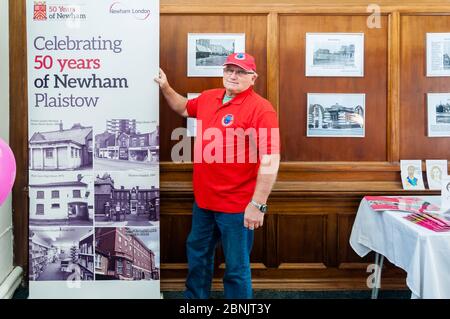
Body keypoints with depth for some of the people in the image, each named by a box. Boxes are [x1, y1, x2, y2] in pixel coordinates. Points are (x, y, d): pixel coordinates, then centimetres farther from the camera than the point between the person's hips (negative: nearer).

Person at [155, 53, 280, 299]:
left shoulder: (261, 109, -16)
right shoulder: (208, 97, 7)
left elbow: (271, 161, -21)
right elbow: (183, 108, 30)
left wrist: (258, 204, -24)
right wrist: (165, 87, 15)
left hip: (237, 205, -7)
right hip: (203, 200, 8)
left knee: (236, 267, 7)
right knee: (197, 253, 25)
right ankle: (194, 297, 47)